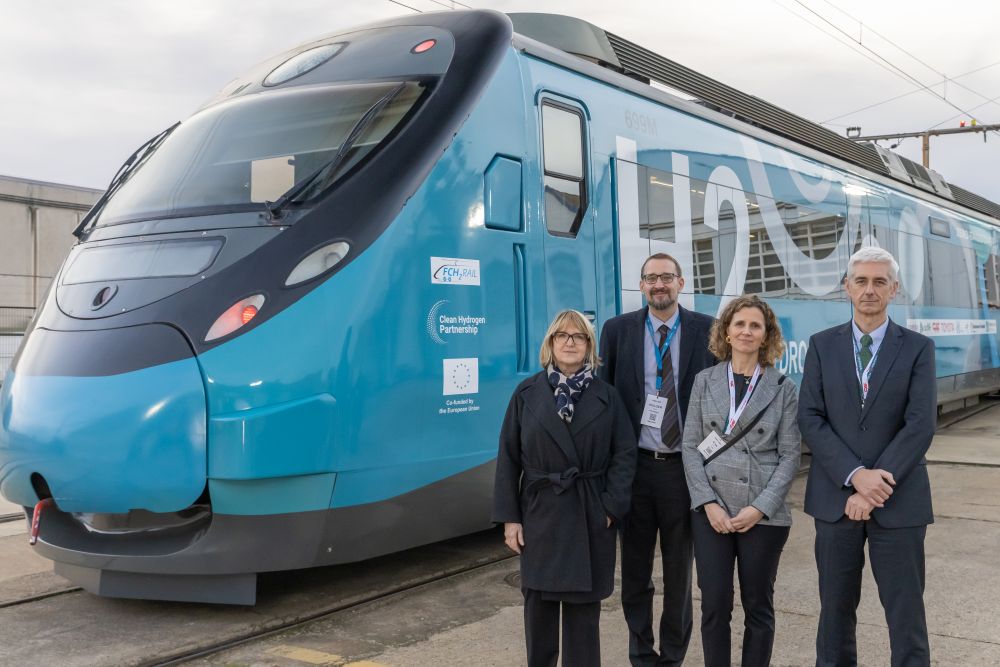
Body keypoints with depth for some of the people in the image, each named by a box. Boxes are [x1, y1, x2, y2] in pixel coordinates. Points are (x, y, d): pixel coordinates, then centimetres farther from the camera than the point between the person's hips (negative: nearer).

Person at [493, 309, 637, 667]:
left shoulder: (607, 396, 2)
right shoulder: (527, 393, 1)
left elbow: (625, 454, -1)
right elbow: (509, 457, 0)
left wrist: (610, 508, -10)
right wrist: (509, 517, -4)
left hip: (590, 516, 0)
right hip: (540, 513, 0)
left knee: (583, 605, 6)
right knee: (539, 602, 8)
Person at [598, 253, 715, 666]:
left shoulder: (706, 330, 0)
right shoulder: (618, 330, 2)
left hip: (685, 466, -1)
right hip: (634, 465, 1)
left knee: (679, 571, 11)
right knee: (635, 571, 12)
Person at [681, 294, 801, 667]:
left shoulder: (783, 389, 3)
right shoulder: (705, 381, 6)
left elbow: (789, 455, -1)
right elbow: (691, 446, 2)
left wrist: (760, 507, -11)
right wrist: (708, 503, -8)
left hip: (764, 515, -1)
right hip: (711, 513, 1)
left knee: (758, 606, 9)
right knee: (714, 605, 2)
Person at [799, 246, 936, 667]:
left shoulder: (918, 348, 1)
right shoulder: (822, 345, 5)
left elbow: (921, 425, -8)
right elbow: (810, 419, -3)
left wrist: (875, 485, -15)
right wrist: (855, 475, -15)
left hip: (898, 502, -1)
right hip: (835, 497, 2)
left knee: (906, 614, 3)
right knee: (835, 608, 11)